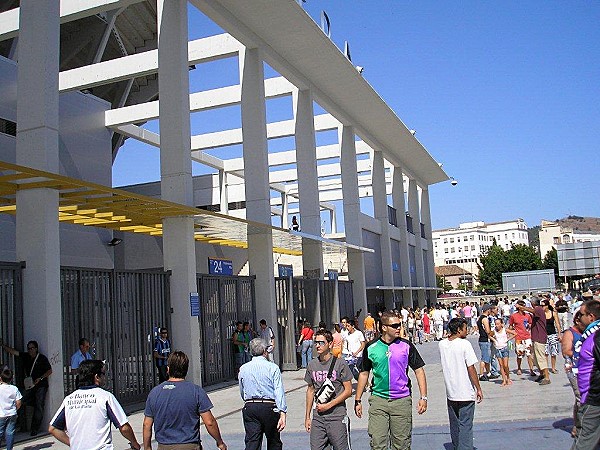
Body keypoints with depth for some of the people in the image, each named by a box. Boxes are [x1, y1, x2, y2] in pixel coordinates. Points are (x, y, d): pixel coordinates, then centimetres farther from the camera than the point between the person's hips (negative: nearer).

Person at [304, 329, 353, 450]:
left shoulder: (340, 364, -6)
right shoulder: (312, 365, 8)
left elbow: (348, 391, -6)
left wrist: (328, 405, -12)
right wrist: (307, 417, 14)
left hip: (337, 417, -4)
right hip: (317, 417, 4)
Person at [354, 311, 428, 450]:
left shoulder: (406, 346, 0)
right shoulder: (371, 348, 1)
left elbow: (419, 370, 3)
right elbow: (364, 374, 10)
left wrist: (423, 397, -5)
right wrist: (358, 400, 9)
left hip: (402, 400, 0)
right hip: (378, 400, 0)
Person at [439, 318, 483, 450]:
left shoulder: (442, 344, 0)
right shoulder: (465, 344, -15)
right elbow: (471, 368, -14)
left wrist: (451, 334, 9)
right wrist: (478, 389, -6)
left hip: (450, 393, 6)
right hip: (466, 394, -6)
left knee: (454, 426, 18)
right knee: (465, 426, 1)